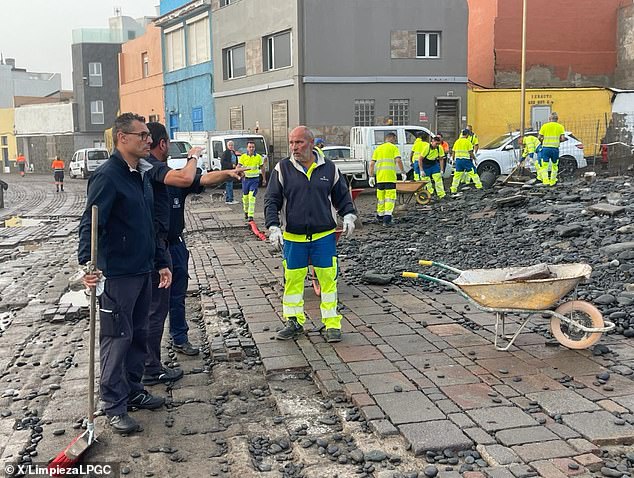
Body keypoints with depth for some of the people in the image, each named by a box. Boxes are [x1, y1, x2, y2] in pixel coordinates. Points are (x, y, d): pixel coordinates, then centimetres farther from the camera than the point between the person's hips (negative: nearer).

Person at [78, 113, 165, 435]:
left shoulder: (141, 174, 12)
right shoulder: (107, 176, -16)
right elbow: (90, 223, -23)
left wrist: (160, 263, 19)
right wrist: (88, 263, -35)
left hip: (143, 271, 9)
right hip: (117, 274, -8)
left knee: (138, 335, 17)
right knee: (117, 338, 0)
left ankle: (133, 390, 31)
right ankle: (114, 406, 11)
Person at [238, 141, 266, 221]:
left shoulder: (258, 157, 2)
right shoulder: (243, 157, 0)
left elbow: (262, 168, 12)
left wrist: (264, 179, 15)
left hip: (254, 179, -1)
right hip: (245, 178, 1)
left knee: (252, 197, -12)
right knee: (245, 196, 11)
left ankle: (251, 215, -14)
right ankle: (246, 211, 36)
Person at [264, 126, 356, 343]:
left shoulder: (329, 168, 4)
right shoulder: (283, 169, 1)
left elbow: (342, 196, 14)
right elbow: (271, 200, 1)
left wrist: (348, 215, -2)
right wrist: (273, 227, -10)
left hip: (324, 236, 0)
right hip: (293, 237, 0)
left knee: (328, 280, 0)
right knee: (293, 279, 6)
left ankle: (332, 324, 10)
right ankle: (294, 322, 21)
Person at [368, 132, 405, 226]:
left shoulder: (378, 149, 16)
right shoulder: (393, 148, 1)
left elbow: (372, 164, 10)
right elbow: (398, 160, -12)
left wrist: (371, 176, 12)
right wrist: (402, 172, -5)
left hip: (380, 177, 5)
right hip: (390, 177, -5)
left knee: (380, 196, 16)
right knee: (390, 196, -6)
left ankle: (380, 215, 29)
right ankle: (387, 215, -19)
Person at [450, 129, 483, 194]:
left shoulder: (457, 142, 9)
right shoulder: (467, 141, -8)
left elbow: (454, 153, 11)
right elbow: (471, 153, -9)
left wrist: (453, 160, 20)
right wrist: (475, 159, 0)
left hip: (458, 160, 5)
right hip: (466, 160, -5)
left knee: (457, 175, 7)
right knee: (473, 173, 5)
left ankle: (453, 189, 4)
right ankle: (479, 186, 7)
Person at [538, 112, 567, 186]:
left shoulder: (544, 126, 2)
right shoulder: (560, 127, 2)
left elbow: (539, 138, -2)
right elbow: (562, 138, -6)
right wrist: (558, 141, 15)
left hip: (546, 148, -1)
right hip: (555, 148, 1)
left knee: (544, 165, 1)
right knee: (554, 166, 15)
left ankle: (545, 180, -15)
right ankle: (553, 181, 20)